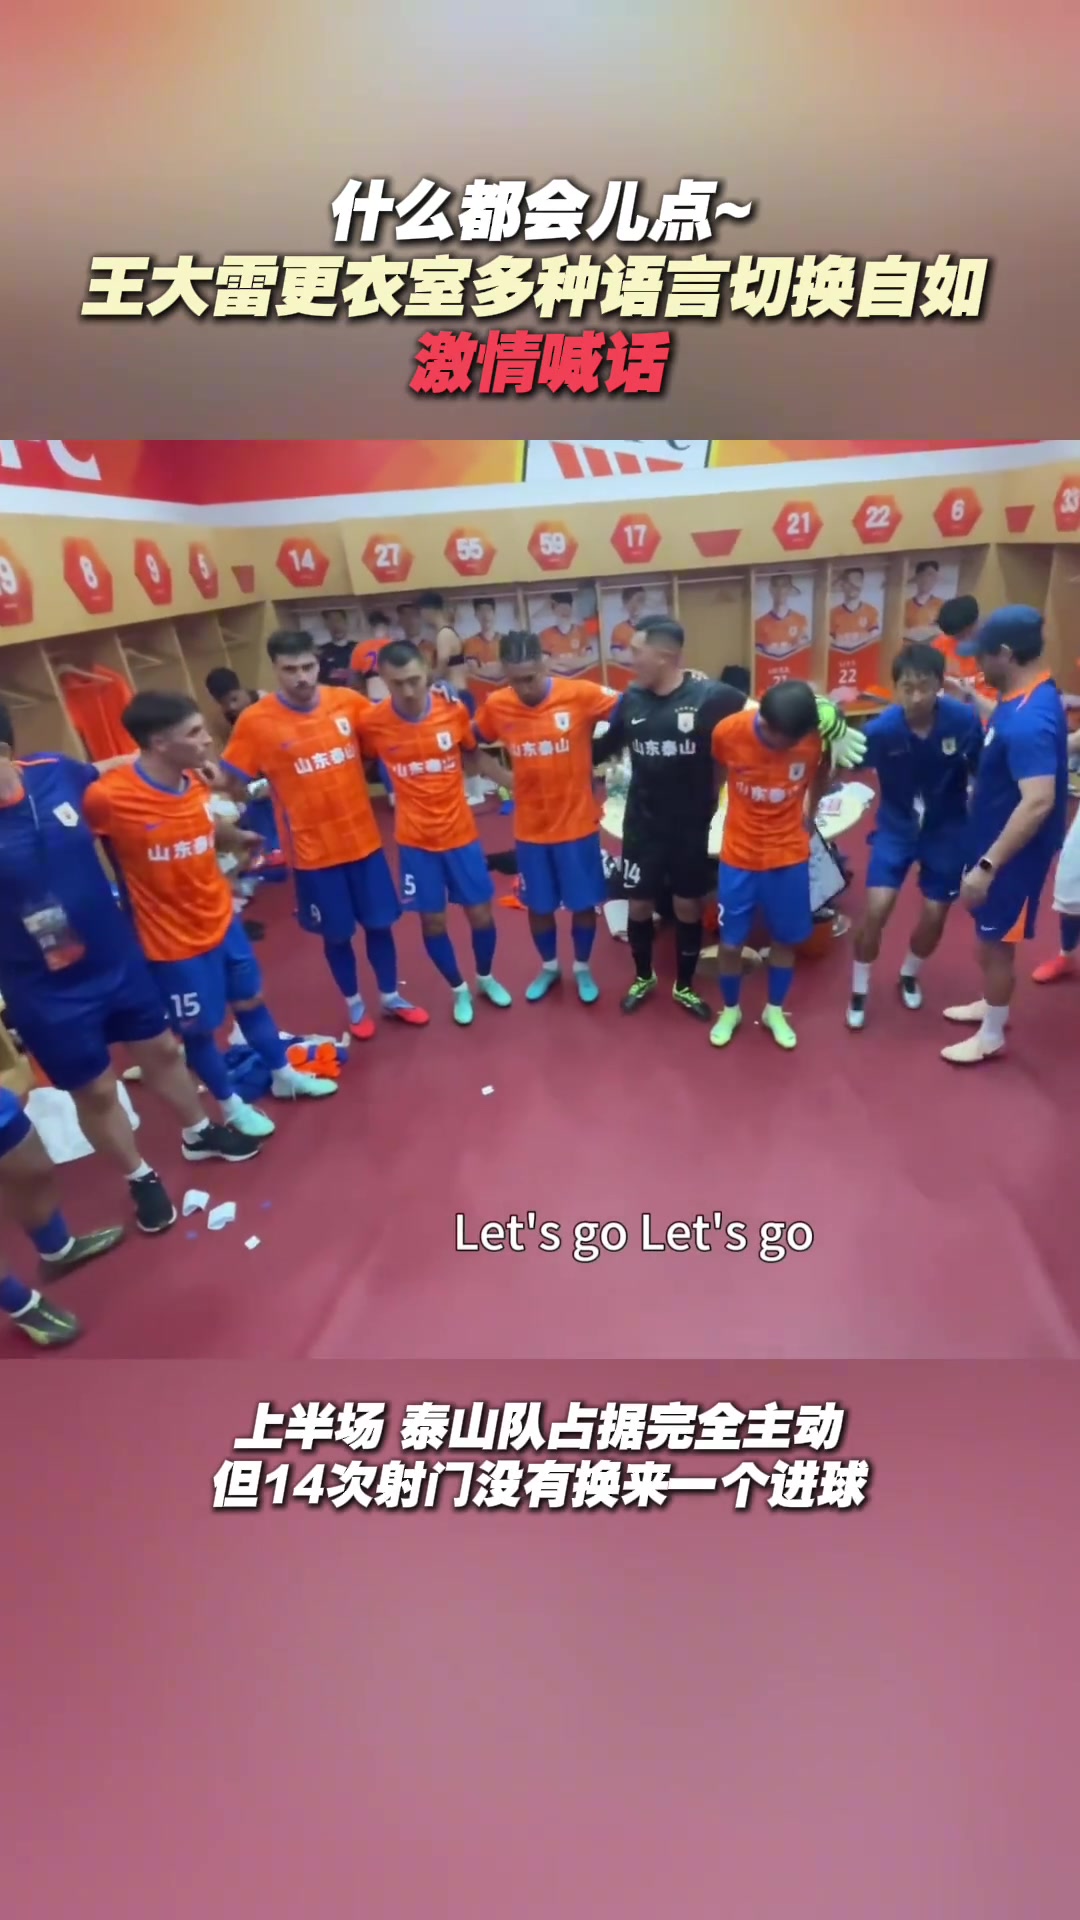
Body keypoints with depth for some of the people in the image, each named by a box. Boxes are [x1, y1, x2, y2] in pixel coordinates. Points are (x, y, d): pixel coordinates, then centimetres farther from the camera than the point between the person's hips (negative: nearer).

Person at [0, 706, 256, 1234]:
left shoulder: (57, 772, -13)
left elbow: (108, 777, 10)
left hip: (117, 956, 4)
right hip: (44, 990, -3)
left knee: (160, 1049, 21)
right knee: (96, 1090, 12)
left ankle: (199, 1133, 47)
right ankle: (141, 1180, 37)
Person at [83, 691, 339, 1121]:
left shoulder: (196, 783, -5)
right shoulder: (108, 797, -26)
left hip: (221, 920, 6)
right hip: (173, 940, -6)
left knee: (250, 1000, 22)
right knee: (198, 1029, 13)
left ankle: (284, 1076, 43)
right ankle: (232, 1108, 35)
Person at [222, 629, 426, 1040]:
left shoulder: (348, 701, -5)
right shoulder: (255, 721, -12)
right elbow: (228, 779, -7)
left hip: (364, 838, 2)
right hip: (313, 850, -2)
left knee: (379, 923, 13)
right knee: (336, 933, 12)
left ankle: (390, 998, 35)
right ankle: (354, 1004, 35)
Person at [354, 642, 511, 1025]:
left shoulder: (454, 709, -9)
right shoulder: (371, 723, -12)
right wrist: (394, 791, -6)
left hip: (460, 832, 1)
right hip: (415, 840, -1)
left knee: (480, 913, 10)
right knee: (432, 921, 9)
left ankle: (486, 978, 38)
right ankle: (459, 989, 32)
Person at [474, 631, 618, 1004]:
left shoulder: (581, 694, -13)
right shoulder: (496, 705, -6)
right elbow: (471, 743, 9)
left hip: (577, 822, -2)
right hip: (530, 827, 2)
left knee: (583, 902, 10)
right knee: (538, 904, 15)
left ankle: (583, 968, 33)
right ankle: (549, 967, 37)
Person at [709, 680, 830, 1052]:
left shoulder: (817, 735, -16)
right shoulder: (728, 732, -20)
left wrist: (810, 812, 10)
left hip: (789, 855, 1)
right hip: (739, 855, -1)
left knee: (785, 938, 12)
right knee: (731, 941, 6)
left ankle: (774, 1011, 35)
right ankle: (730, 1010, 31)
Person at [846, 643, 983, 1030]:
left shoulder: (964, 721, -22)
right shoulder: (880, 729, -24)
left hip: (946, 828, 1)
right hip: (897, 825, -1)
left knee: (935, 914, 6)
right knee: (877, 908, -11)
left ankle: (909, 974, 38)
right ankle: (859, 991, 12)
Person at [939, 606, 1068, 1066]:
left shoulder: (1030, 720, -31)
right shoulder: (1024, 697, 1)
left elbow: (1038, 802, -36)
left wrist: (987, 865, -34)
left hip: (1013, 854, -10)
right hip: (997, 840, 10)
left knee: (993, 942, 6)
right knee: (989, 936, 25)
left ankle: (991, 1038, 25)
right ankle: (992, 1005, 45)